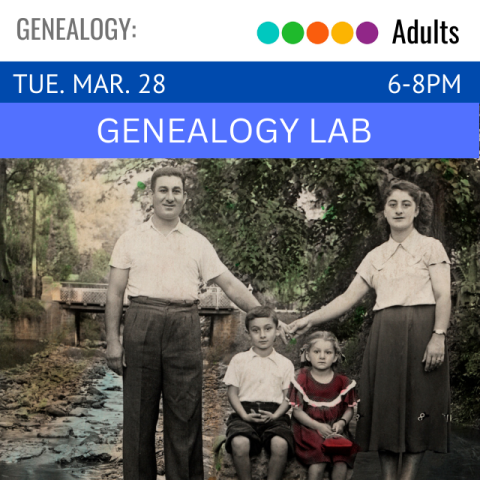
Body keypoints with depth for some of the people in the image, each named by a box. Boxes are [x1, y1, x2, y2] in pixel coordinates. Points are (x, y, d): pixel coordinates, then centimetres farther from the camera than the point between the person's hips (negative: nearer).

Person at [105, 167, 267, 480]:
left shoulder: (198, 243, 11)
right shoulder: (131, 240, 9)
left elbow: (230, 284, 9)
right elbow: (115, 292, 6)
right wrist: (113, 340, -2)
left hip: (185, 328, 1)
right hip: (141, 325, 0)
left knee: (184, 413, 3)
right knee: (139, 412, 5)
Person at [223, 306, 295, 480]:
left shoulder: (285, 364, 13)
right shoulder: (239, 360, 12)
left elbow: (287, 397, 10)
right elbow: (233, 393, 8)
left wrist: (275, 415, -10)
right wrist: (244, 415, -9)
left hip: (273, 415, 0)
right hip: (246, 412, 0)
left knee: (280, 444, -34)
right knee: (239, 443, -35)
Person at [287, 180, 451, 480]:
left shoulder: (430, 247, 5)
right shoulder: (376, 256, 16)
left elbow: (443, 296, -4)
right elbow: (348, 298, 12)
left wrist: (438, 336, -16)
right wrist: (310, 320, 4)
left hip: (420, 331, -4)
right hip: (385, 335, 4)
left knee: (418, 408, -4)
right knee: (385, 408, 3)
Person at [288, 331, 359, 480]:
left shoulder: (343, 382, 6)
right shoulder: (302, 380, 0)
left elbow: (349, 409, 10)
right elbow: (297, 411, -2)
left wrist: (341, 422, -12)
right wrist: (318, 426, -15)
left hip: (336, 431, 2)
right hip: (310, 429, -2)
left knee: (341, 460, -24)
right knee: (318, 462, -27)